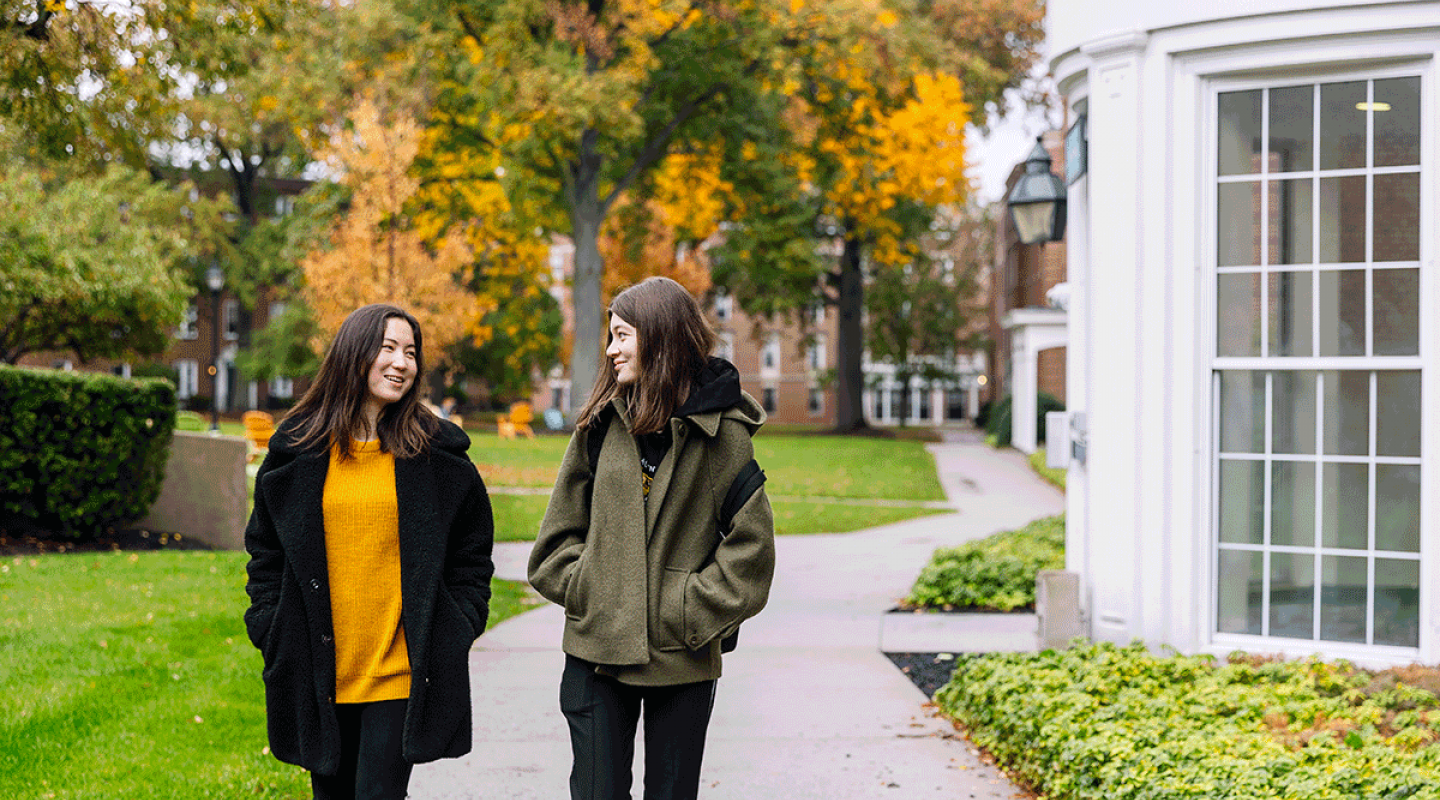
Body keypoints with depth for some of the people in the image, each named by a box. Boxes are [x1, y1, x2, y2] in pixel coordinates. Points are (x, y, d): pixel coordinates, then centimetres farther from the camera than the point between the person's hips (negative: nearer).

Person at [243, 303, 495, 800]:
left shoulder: (439, 455, 3)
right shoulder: (297, 452, 5)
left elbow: (472, 554, 10)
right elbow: (265, 550, 13)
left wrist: (459, 627, 1)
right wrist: (268, 630, 5)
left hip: (400, 672, -2)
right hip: (320, 675, 2)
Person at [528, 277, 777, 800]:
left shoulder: (722, 430, -6)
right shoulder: (602, 421, 6)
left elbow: (750, 546, -7)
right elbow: (562, 526, 11)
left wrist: (691, 612, -10)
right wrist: (583, 589, -2)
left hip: (683, 659, -3)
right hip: (596, 650, 3)